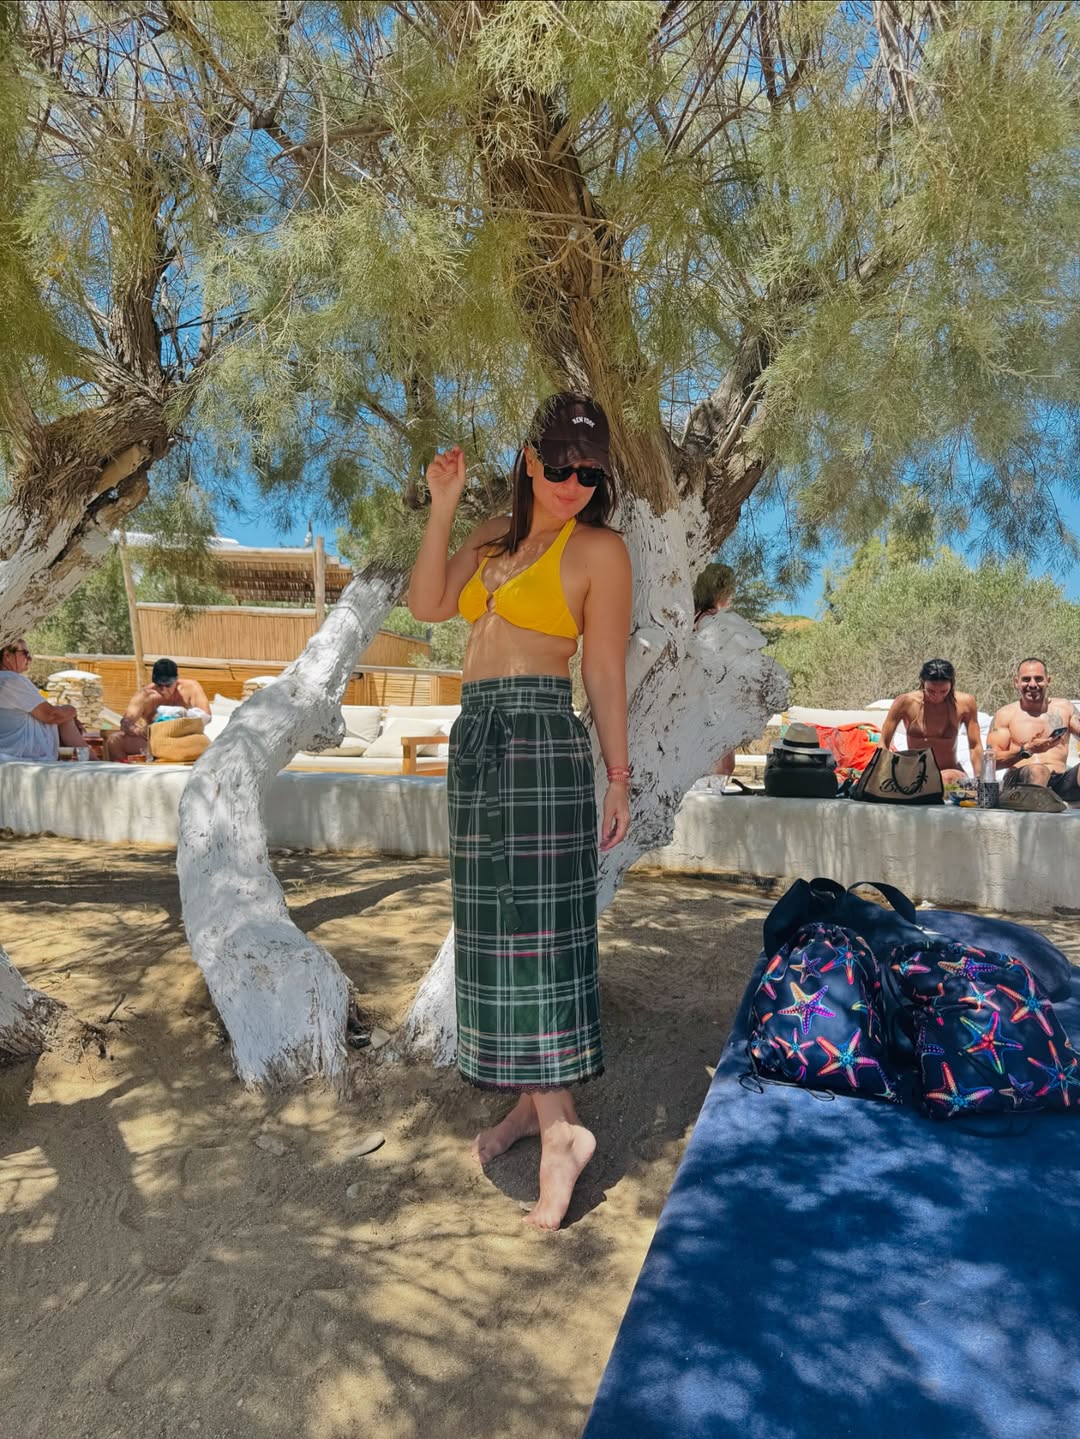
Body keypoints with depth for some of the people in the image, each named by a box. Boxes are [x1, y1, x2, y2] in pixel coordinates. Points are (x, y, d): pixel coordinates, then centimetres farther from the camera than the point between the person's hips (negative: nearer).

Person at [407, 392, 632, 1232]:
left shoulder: (599, 548, -1)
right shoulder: (497, 538, 18)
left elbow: (606, 673, -4)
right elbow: (428, 603, 7)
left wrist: (619, 778, -5)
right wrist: (442, 507, 2)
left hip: (538, 738, -7)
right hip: (478, 737, 7)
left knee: (527, 925, -8)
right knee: (496, 925, 10)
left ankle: (561, 1127, 2)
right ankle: (535, 1097, 24)